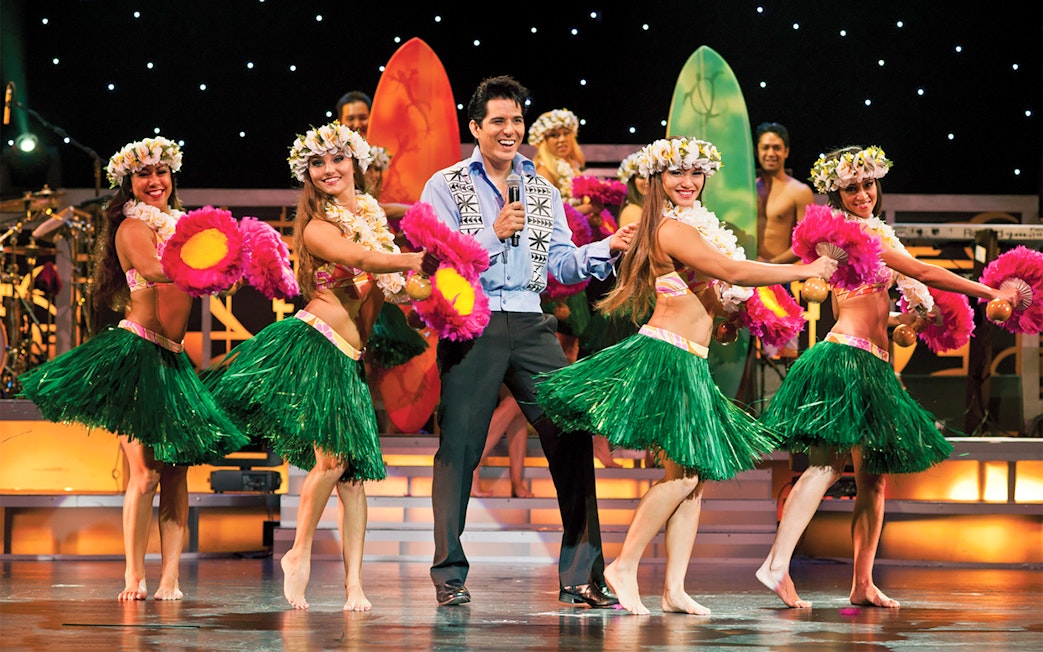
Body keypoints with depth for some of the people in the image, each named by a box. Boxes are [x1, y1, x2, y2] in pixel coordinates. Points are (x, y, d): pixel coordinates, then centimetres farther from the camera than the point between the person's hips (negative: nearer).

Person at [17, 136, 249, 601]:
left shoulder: (178, 226, 20)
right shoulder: (134, 227, -3)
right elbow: (153, 269, -23)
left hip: (172, 358, 7)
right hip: (136, 353, -7)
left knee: (176, 469, 2)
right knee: (145, 471, -10)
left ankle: (169, 580, 2)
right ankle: (134, 576, -3)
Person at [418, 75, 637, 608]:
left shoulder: (543, 192, 19)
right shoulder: (446, 187, 6)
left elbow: (563, 263, 10)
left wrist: (607, 249, -6)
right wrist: (494, 233, -13)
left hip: (530, 325, 4)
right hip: (470, 323, -4)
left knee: (572, 439, -5)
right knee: (459, 447, -3)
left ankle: (581, 576, -1)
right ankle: (449, 576, 7)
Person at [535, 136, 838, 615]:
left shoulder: (693, 226, 19)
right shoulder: (673, 229, -13)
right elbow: (735, 273, -20)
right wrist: (807, 271, -13)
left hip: (690, 363, 10)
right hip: (668, 358, -10)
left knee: (694, 475, 6)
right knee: (684, 472, -11)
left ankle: (674, 588, 5)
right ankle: (624, 567, -2)